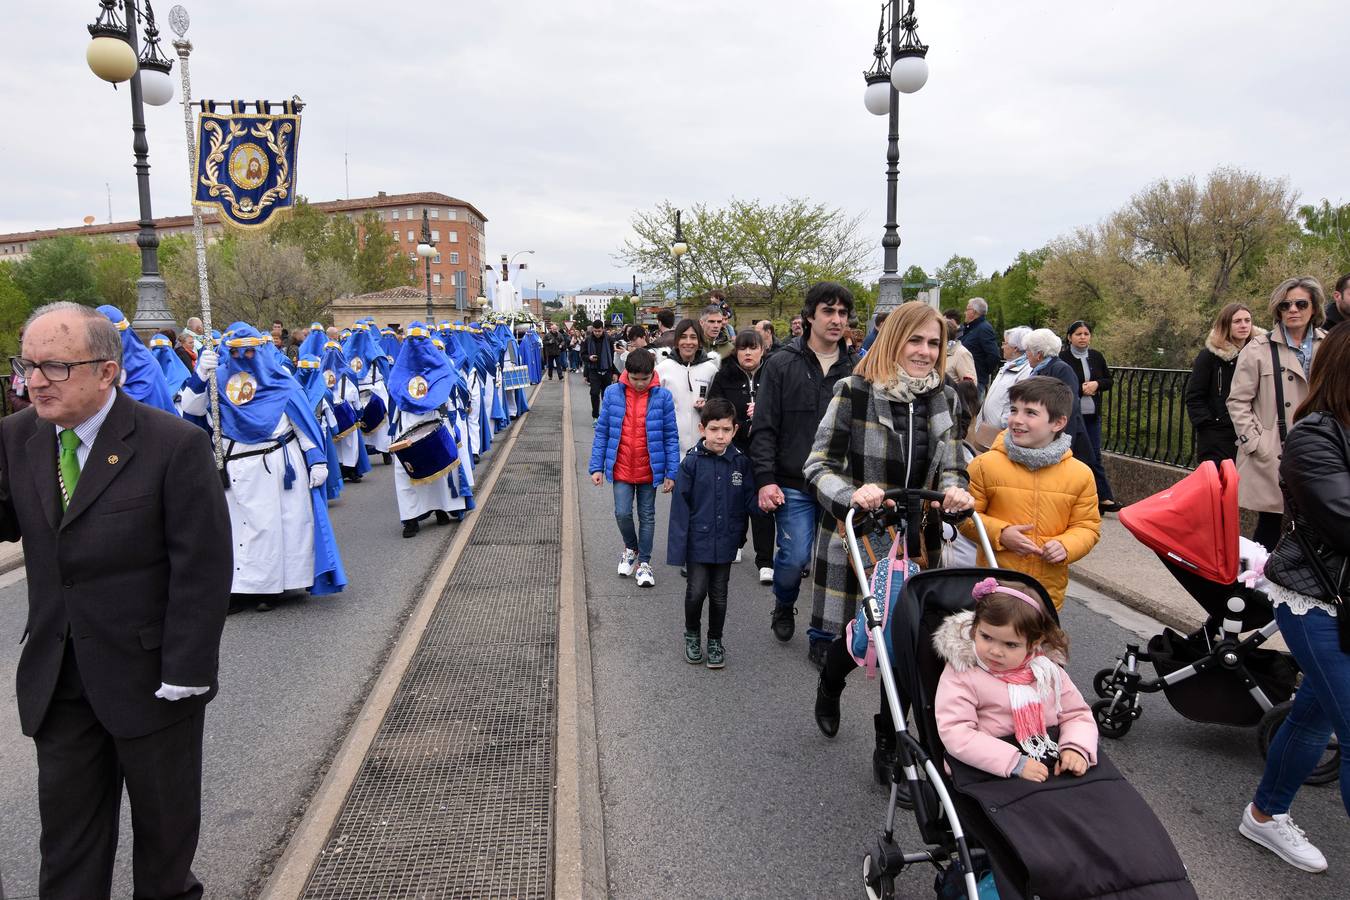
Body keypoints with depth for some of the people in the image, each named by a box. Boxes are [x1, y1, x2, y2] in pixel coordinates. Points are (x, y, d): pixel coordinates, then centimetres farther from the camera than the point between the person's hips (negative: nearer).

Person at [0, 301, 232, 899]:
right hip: (56, 680, 4)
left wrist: (185, 671, -17)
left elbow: (202, 569, -17)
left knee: (164, 818, 17)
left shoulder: (175, 444, -17)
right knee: (65, 827, 17)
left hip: (150, 676, -4)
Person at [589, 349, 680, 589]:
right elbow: (601, 432, 1)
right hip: (621, 468, 1)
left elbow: (671, 437, -4)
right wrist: (596, 467, -1)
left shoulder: (663, 396, -8)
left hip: (649, 470, 0)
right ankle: (630, 548, 28)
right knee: (623, 513, -3)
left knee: (647, 517, 9)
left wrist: (671, 473, -5)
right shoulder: (613, 393, -5)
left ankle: (644, 563, 24)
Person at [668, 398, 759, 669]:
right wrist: (678, 546, -11)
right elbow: (680, 506, -9)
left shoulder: (741, 462, -3)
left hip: (725, 541, 2)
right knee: (696, 590, -2)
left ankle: (715, 641, 32)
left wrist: (763, 502, -23)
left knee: (718, 594, 12)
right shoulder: (692, 462, -10)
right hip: (698, 541, -2)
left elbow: (750, 499, 1)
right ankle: (692, 634, 27)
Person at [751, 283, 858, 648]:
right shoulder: (783, 365, -1)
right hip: (794, 485, -2)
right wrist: (766, 479, -10)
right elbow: (764, 428, -3)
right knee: (795, 557, -6)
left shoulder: (855, 369, 6)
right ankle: (784, 606, 27)